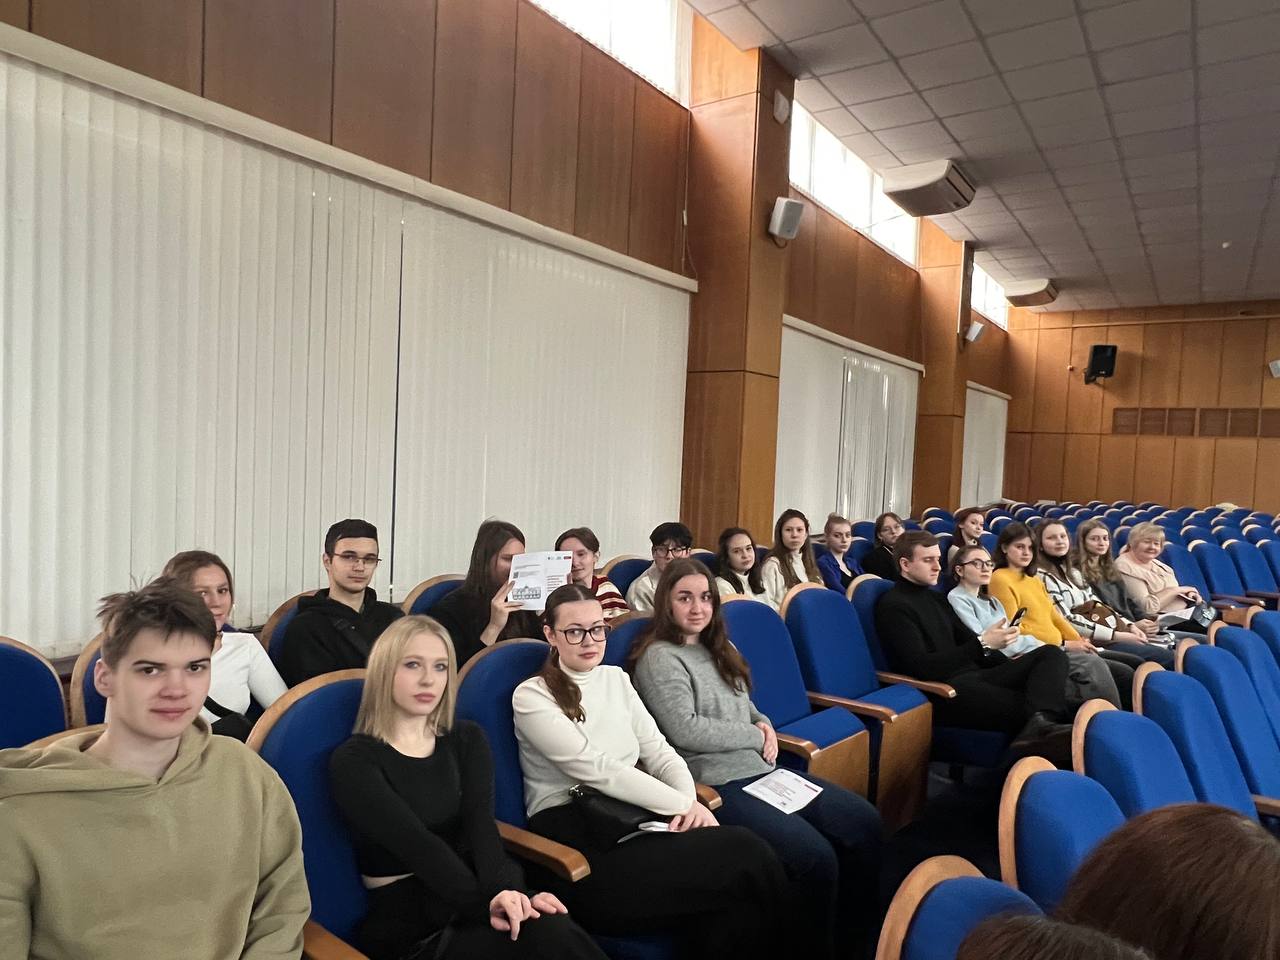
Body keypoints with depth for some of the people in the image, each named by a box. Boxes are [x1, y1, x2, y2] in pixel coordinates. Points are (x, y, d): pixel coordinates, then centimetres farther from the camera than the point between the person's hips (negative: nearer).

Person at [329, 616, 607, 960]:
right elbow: (417, 844, -17)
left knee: (552, 931, -30)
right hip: (407, 926, -4)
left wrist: (502, 890, -26)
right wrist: (488, 902, -29)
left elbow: (480, 822, -6)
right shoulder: (353, 761, -4)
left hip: (471, 895, 4)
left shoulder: (467, 739, 10)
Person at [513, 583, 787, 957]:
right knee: (744, 854, -23)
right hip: (578, 845, -6)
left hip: (632, 819, 6)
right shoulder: (531, 697, -5)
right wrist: (682, 805, -15)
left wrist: (691, 800, -11)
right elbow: (598, 769, -14)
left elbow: (657, 750, 9)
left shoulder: (616, 678, 15)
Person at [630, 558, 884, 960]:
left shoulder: (719, 649, 16)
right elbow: (685, 730, -18)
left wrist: (765, 724, 1)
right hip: (715, 784, -8)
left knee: (865, 824, -2)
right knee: (815, 856, -24)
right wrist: (756, 737, -9)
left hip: (760, 769, 9)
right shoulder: (659, 658, -9)